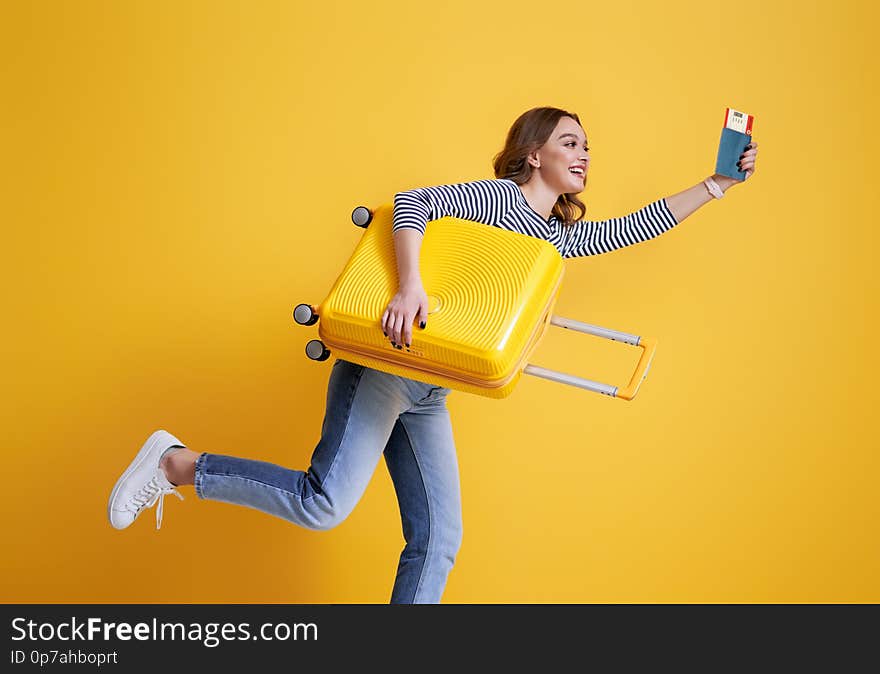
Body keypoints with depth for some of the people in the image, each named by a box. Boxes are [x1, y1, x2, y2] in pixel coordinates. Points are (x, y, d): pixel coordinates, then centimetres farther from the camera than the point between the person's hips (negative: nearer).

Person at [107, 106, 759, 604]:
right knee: (324, 504, -18)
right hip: (387, 364, -8)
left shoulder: (564, 235, 20)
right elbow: (412, 203, -17)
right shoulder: (498, 196, -4)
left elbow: (638, 226, 25)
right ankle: (177, 464, -3)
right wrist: (410, 288, -31)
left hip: (429, 395, 8)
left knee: (438, 539, 3)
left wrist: (719, 183, 22)